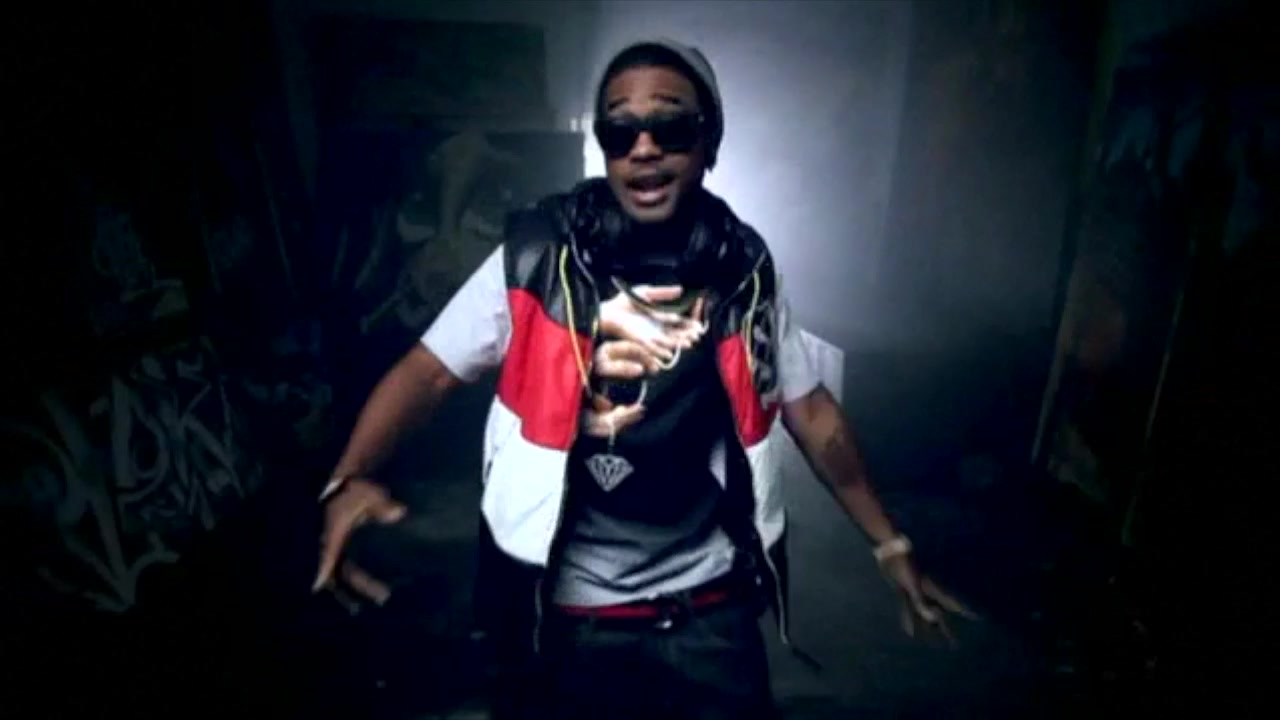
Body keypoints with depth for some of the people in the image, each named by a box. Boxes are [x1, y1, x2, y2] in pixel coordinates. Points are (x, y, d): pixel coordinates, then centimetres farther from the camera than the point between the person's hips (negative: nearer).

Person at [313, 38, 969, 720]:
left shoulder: (742, 272, -4)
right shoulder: (536, 256, -11)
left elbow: (809, 409, 3)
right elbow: (427, 371, -10)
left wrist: (891, 546, 5)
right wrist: (348, 479, -28)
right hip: (569, 616, -1)